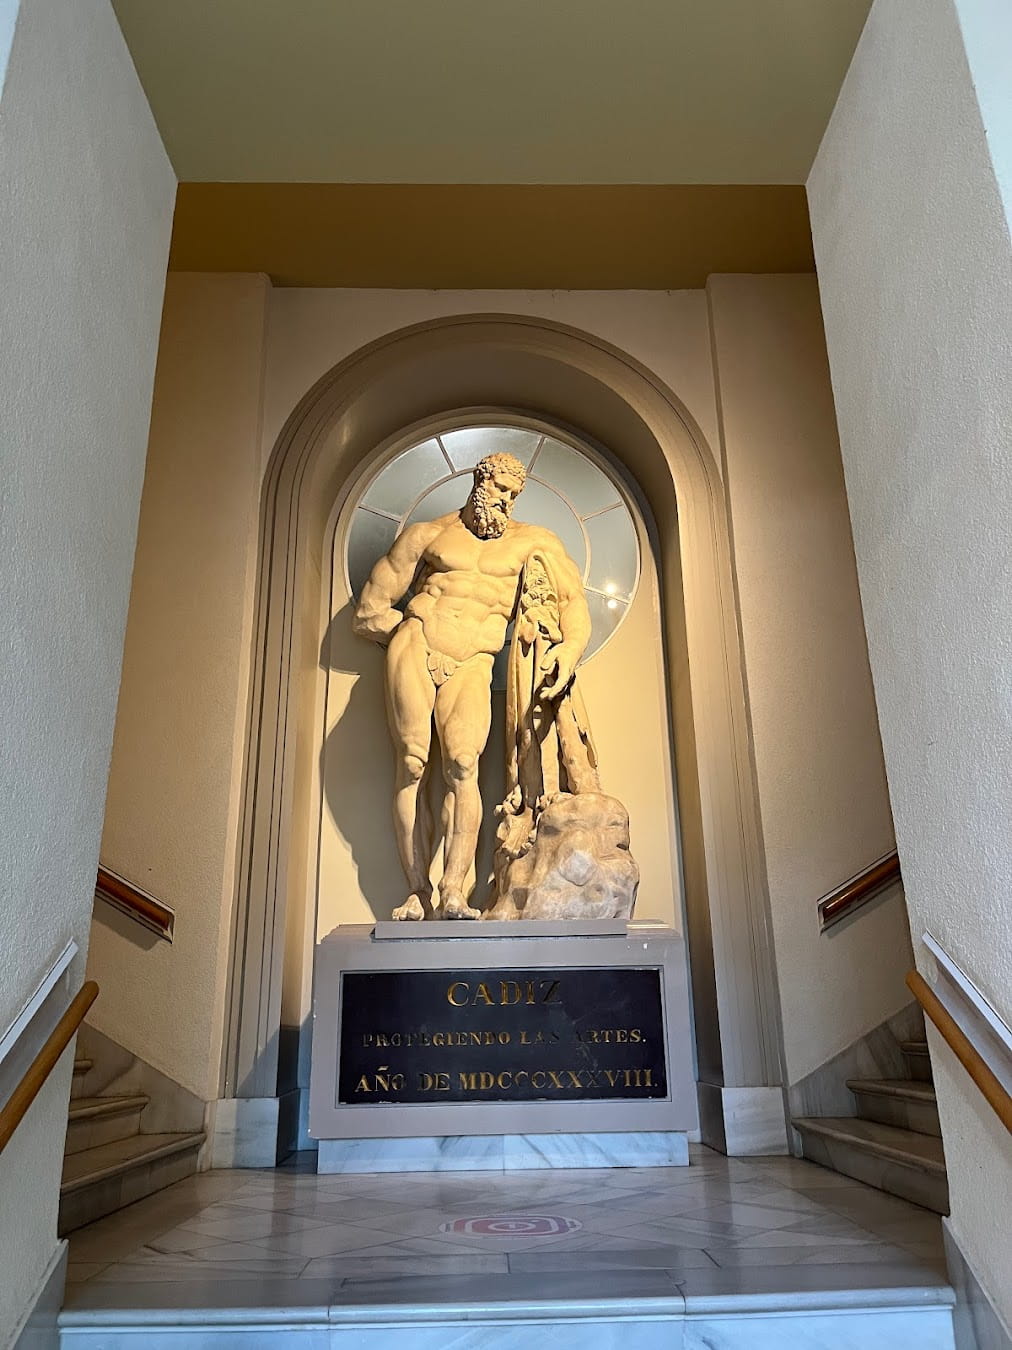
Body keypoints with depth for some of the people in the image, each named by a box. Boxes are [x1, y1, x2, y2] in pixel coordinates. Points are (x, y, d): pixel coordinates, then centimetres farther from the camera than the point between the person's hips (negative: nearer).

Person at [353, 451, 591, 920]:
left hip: (470, 667, 0)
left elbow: (572, 598, 6)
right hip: (413, 652, 1)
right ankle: (418, 893, -7)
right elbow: (371, 611, 15)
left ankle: (453, 893, -24)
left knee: (462, 766, -21)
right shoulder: (427, 535, 13)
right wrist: (414, 631, 8)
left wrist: (569, 647, -12)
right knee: (412, 765, -10)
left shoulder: (532, 541, 15)